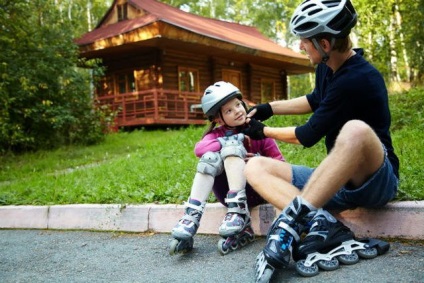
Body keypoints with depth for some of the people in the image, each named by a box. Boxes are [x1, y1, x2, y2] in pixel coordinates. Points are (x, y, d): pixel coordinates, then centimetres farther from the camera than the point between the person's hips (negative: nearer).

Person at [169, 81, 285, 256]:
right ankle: (191, 217, -33)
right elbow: (199, 148, -19)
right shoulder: (217, 133, 4)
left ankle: (239, 211, -34)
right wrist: (229, 141, -27)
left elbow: (279, 162, 0)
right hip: (229, 193, 2)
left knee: (231, 145, -23)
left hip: (257, 189, -2)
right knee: (211, 156, -24)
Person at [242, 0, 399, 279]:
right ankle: (323, 224, -28)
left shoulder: (357, 80, -21)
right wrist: (269, 108, 21)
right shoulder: (327, 67, 4)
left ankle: (290, 223, -35)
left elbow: (308, 136, -14)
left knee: (355, 131, -41)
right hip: (338, 181, 8)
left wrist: (264, 131, 3)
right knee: (255, 167, -8)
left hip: (376, 179, -8)